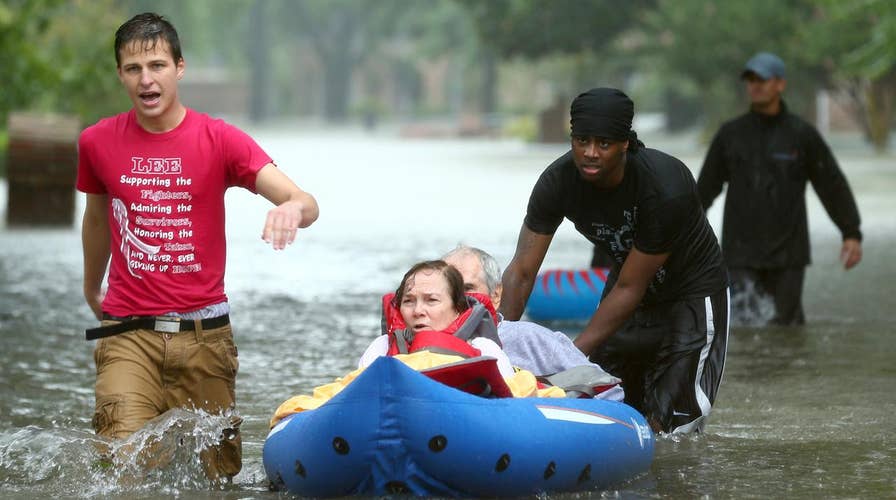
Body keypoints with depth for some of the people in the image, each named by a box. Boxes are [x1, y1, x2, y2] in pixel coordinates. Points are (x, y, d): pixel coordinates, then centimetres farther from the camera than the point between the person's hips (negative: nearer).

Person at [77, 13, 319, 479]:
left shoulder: (219, 140, -3)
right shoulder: (97, 142, 4)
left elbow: (305, 203, -14)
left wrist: (293, 207, -39)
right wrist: (92, 291, 36)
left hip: (203, 332, 0)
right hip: (129, 334, 0)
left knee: (217, 474, 6)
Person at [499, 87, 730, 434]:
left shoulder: (665, 188, -34)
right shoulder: (558, 181, -20)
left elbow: (629, 289, -29)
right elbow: (522, 271, -20)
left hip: (691, 292, -5)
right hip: (627, 281, 5)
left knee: (668, 426, -13)